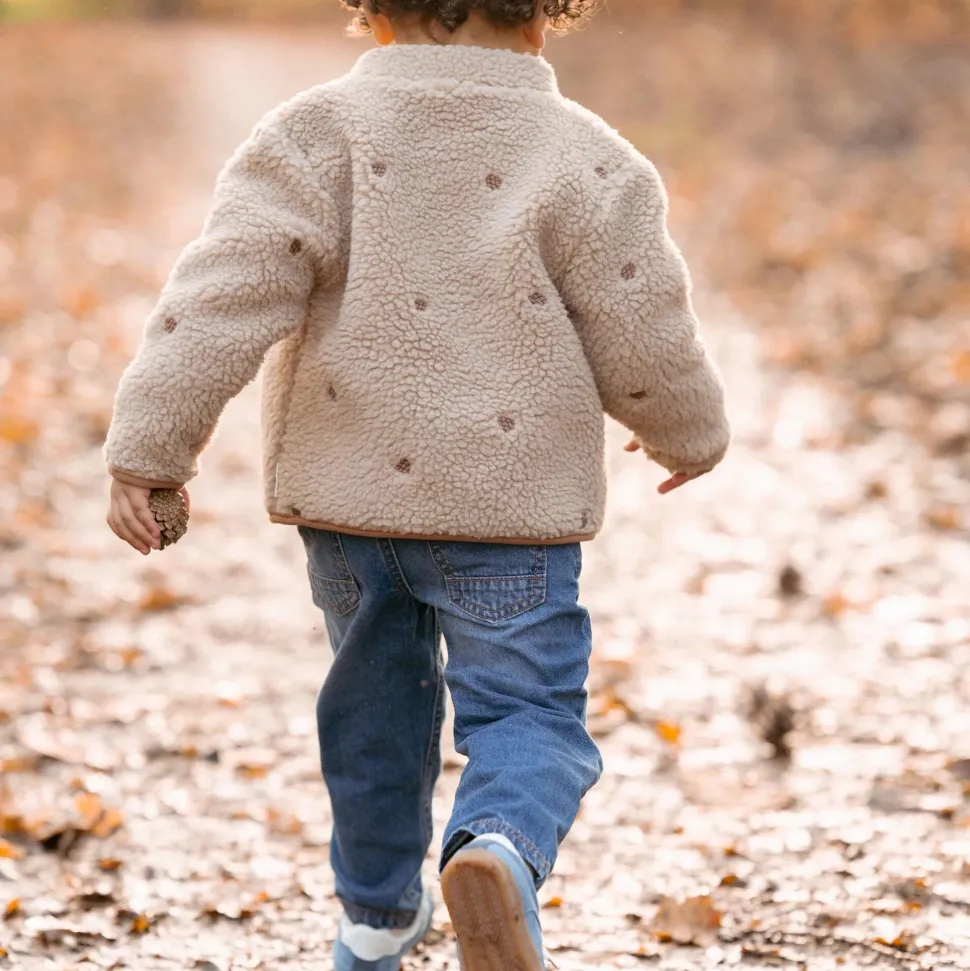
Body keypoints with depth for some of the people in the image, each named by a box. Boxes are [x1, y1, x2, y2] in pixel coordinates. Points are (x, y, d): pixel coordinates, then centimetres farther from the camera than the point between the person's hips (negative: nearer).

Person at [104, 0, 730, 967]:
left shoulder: (319, 135, -4)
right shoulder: (584, 163, -5)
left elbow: (229, 291, -12)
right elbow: (643, 344, -2)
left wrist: (150, 448, -10)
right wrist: (688, 434, 19)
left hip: (345, 489, 3)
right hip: (510, 501, -2)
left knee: (375, 700, 22)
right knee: (526, 712, 4)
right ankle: (499, 849, -28)